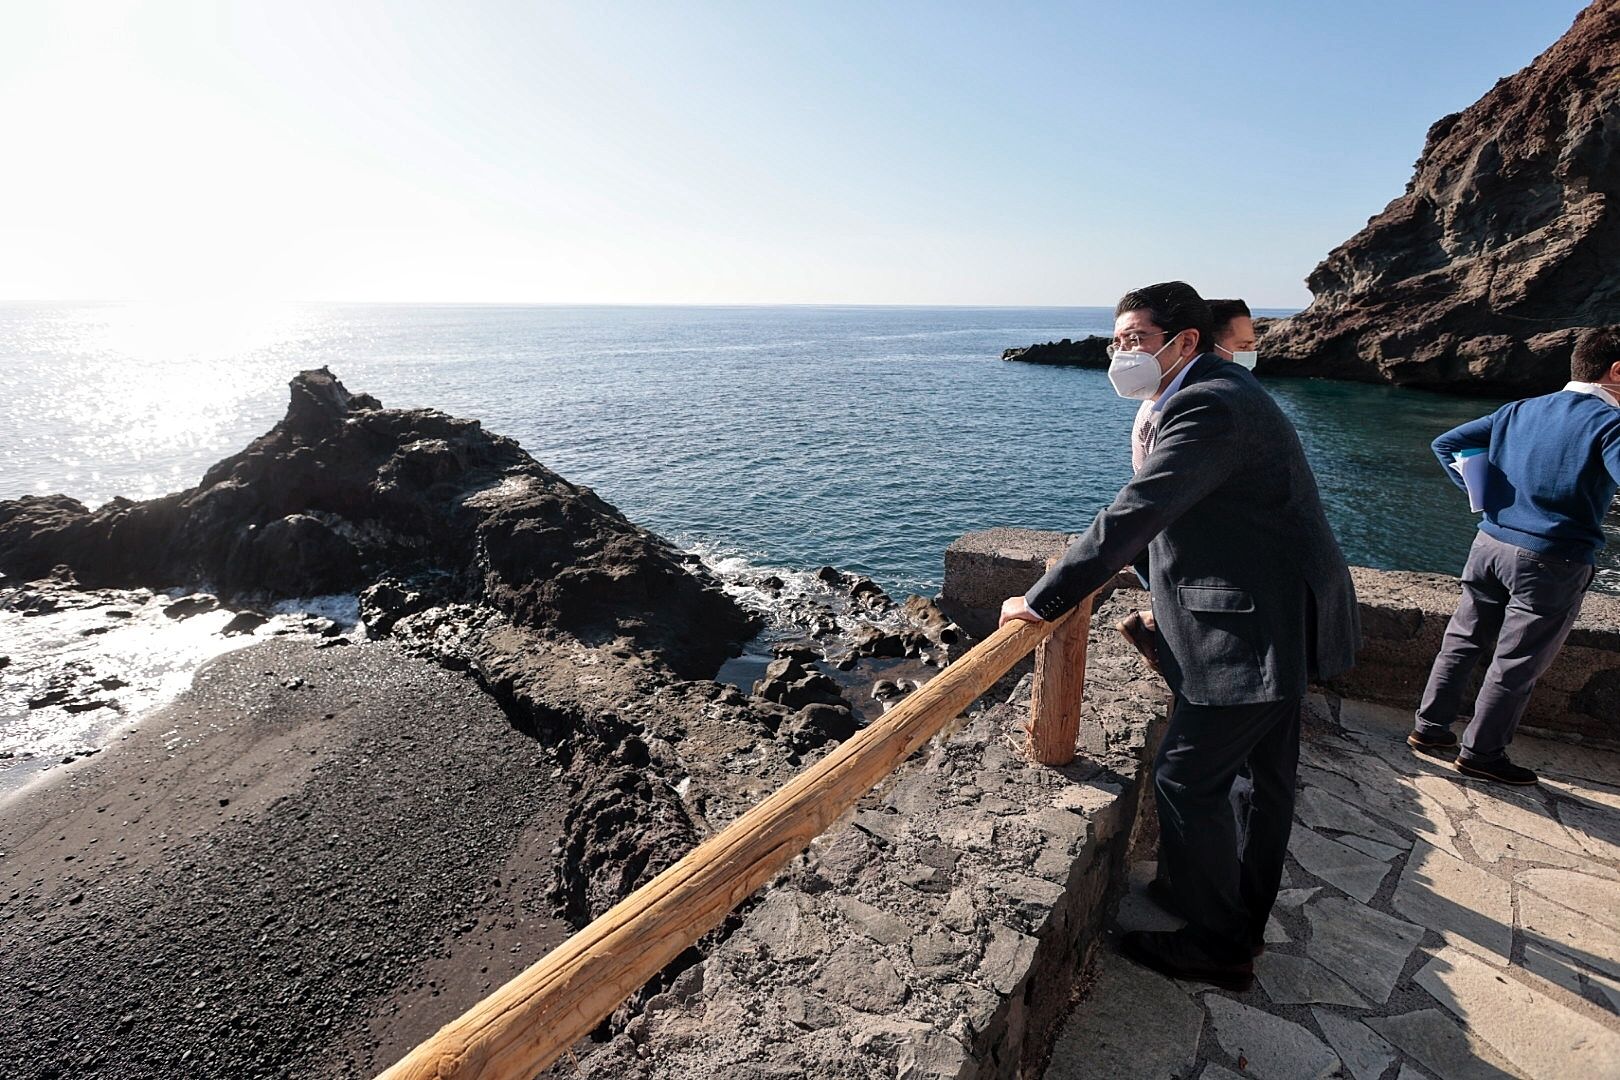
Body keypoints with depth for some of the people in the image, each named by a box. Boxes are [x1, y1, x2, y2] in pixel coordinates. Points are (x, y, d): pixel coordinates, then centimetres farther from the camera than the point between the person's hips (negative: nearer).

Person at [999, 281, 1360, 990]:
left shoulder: (1209, 405, -22)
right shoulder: (1219, 392, 12)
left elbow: (1134, 513, -30)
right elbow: (1167, 515, 16)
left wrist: (1041, 601, -26)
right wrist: (1121, 564, 11)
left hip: (1258, 631, -11)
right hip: (1282, 619, 11)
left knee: (1187, 780, -1)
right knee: (1268, 772, 22)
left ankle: (1216, 946, 18)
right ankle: (1248, 913, 42)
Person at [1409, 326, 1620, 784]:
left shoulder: (1520, 410, 8)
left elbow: (1446, 444, 9)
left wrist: (1483, 494, 8)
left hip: (1491, 543, 6)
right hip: (1553, 562, -5)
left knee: (1462, 641, 16)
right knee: (1516, 665, 7)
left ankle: (1429, 727, 25)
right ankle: (1481, 753, 19)